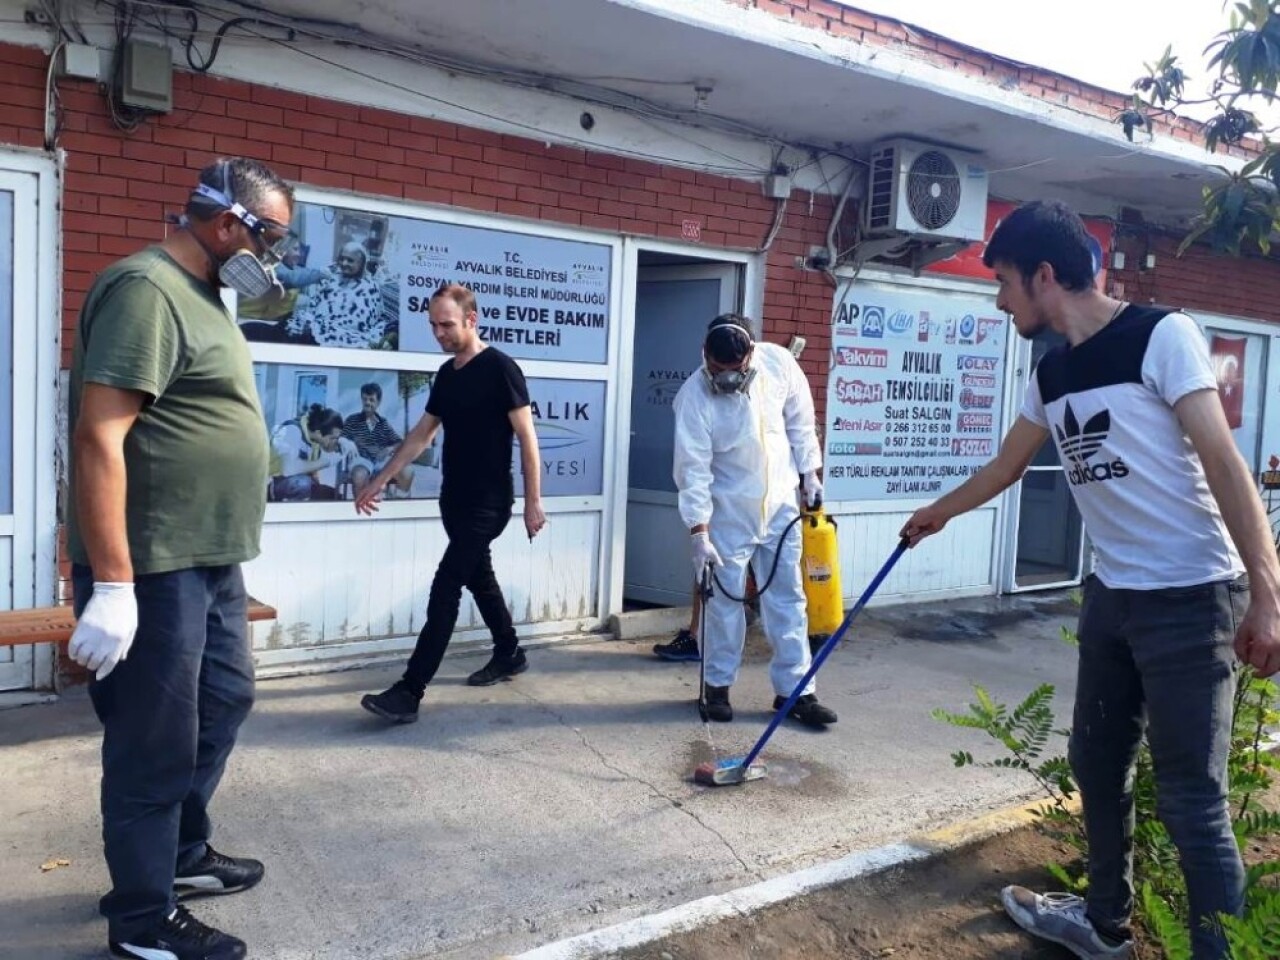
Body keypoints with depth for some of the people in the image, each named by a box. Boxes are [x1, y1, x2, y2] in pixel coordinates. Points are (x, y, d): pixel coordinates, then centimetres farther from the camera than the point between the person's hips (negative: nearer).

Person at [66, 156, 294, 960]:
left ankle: (184, 853, 41)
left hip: (212, 561, 10)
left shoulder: (202, 295, 15)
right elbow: (99, 437, -23)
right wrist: (112, 585, -26)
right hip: (153, 570, -10)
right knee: (156, 745, 3)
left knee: (224, 703, 22)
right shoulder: (147, 289, -16)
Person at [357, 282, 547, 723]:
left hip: (488, 503, -8)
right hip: (454, 499, 8)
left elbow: (526, 436, -12)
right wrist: (379, 481, 15)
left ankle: (409, 692, -12)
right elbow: (421, 434, 18)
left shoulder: (500, 368, -12)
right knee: (479, 579, 18)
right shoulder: (447, 374, 11)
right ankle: (509, 654, 37)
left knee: (445, 589, -12)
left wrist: (533, 501, -15)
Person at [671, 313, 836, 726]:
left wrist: (809, 474, 7)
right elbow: (693, 468, -20)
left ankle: (794, 690, 16)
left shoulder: (778, 362, -12)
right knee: (725, 599, 5)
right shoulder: (694, 395, -20)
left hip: (780, 503, 3)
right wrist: (699, 531, -23)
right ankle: (718, 685, 22)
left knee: (788, 596, 7)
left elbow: (800, 420, 3)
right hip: (728, 510, -3)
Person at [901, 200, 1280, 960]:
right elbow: (1006, 466, 26)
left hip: (1190, 598, -8)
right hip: (1113, 594, 8)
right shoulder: (1053, 374, 10)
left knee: (1192, 798, -4)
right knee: (1098, 763, 17)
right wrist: (938, 512, 39)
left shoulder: (1161, 335, -12)